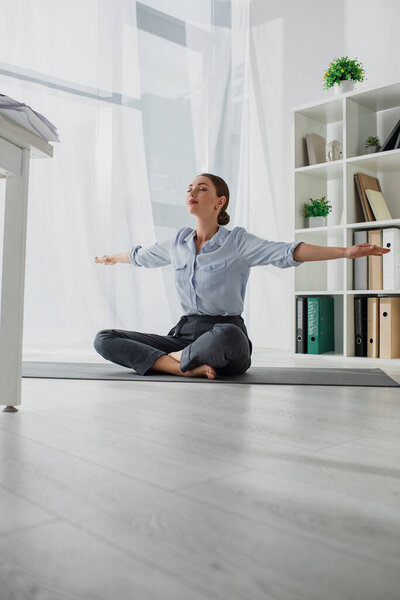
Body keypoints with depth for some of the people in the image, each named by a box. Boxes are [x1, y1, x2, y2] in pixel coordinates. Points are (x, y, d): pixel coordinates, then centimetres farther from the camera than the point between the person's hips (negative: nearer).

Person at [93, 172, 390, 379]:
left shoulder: (237, 241, -5)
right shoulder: (178, 242, 10)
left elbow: (287, 252, -17)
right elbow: (141, 255, 30)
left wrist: (346, 252, -29)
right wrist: (112, 258, 48)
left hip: (226, 333, -4)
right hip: (185, 331, 5)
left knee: (226, 336, -44)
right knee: (104, 339, -11)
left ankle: (176, 358, -11)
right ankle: (187, 367, -23)